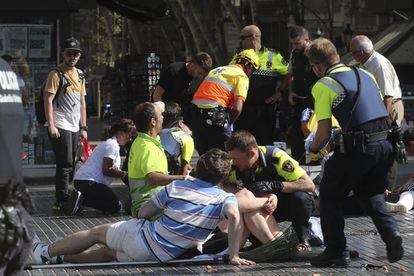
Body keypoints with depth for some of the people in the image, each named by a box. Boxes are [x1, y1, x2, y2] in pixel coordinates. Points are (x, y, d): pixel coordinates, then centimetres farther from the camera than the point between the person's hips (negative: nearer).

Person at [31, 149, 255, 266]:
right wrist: (233, 255, -29)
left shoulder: (175, 187, -4)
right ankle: (60, 257, 32)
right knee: (108, 252, 26)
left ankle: (46, 252, 34)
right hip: (163, 257, 2)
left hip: (142, 237, -2)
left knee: (96, 233, 24)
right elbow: (234, 216, -31)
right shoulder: (224, 198, -8)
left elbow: (142, 214, 3)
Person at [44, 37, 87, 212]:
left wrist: (83, 127, 17)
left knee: (70, 166, 10)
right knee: (65, 165, -10)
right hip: (60, 127, -8)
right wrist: (51, 126, -19)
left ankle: (62, 200, 18)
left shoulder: (80, 75, 15)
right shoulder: (56, 74, -8)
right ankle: (62, 201, -6)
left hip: (75, 127, 8)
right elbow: (48, 101, -12)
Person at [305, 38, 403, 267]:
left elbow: (324, 134, -6)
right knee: (371, 193, 26)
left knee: (329, 196, 13)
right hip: (384, 143, 7)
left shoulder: (323, 86, -5)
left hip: (357, 148, -7)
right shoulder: (365, 74, 16)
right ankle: (390, 233, 3)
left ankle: (336, 252, 13)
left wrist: (311, 148, 16)